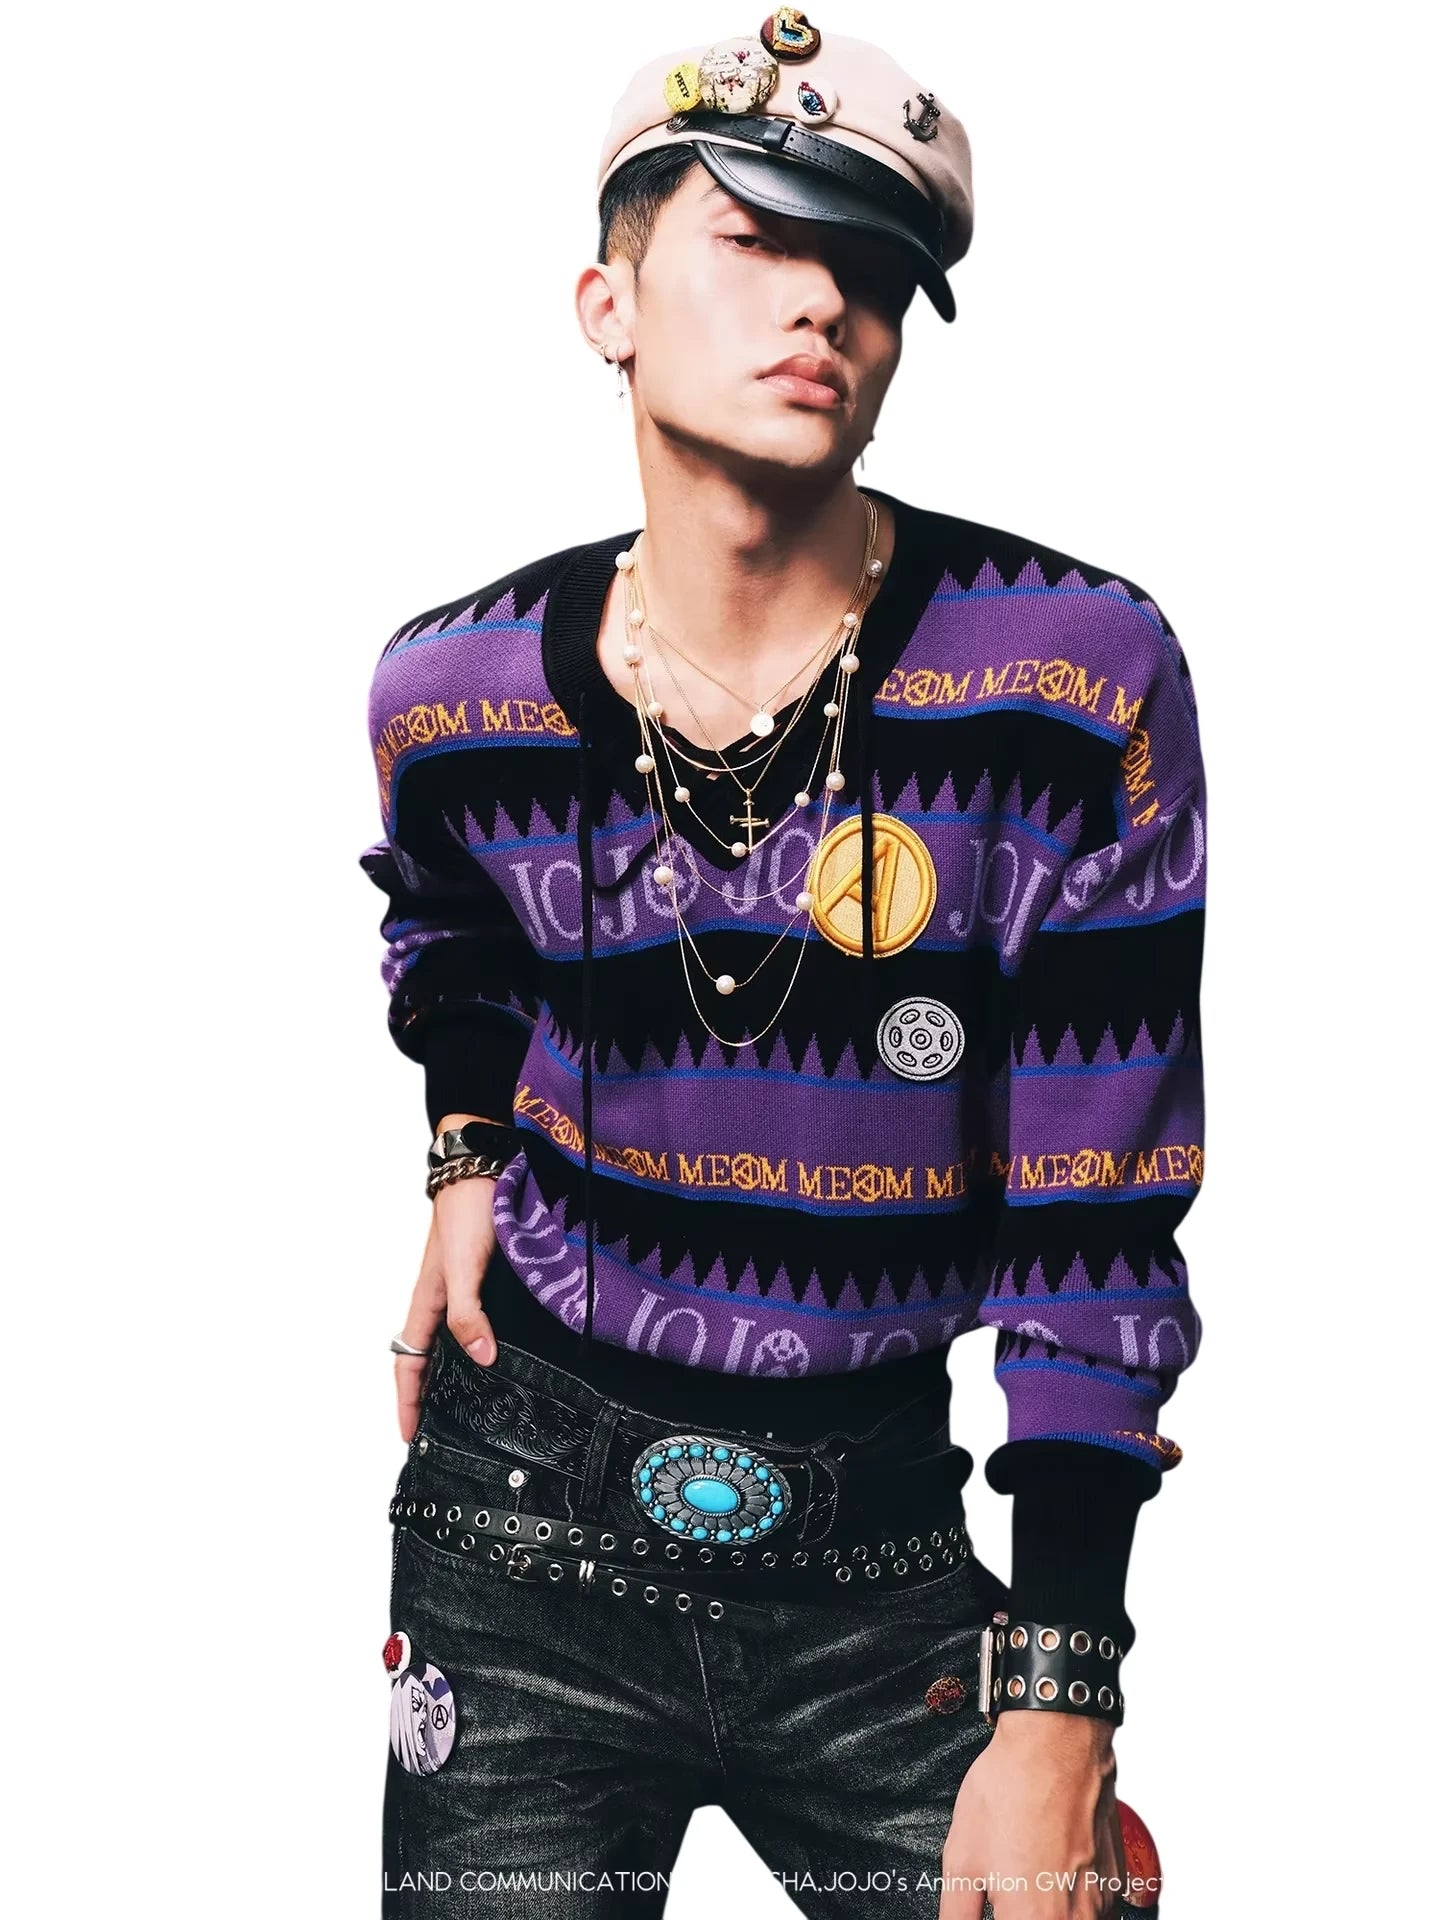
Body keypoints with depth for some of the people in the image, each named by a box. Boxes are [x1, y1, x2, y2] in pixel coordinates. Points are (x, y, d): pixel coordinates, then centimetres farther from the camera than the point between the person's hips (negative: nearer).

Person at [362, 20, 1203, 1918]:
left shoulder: (1071, 678, -14)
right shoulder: (460, 695, -5)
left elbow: (1099, 1222, -12)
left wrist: (1057, 1704, -15)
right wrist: (467, 1156, 7)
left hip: (883, 1556, -1)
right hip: (528, 1538, 2)